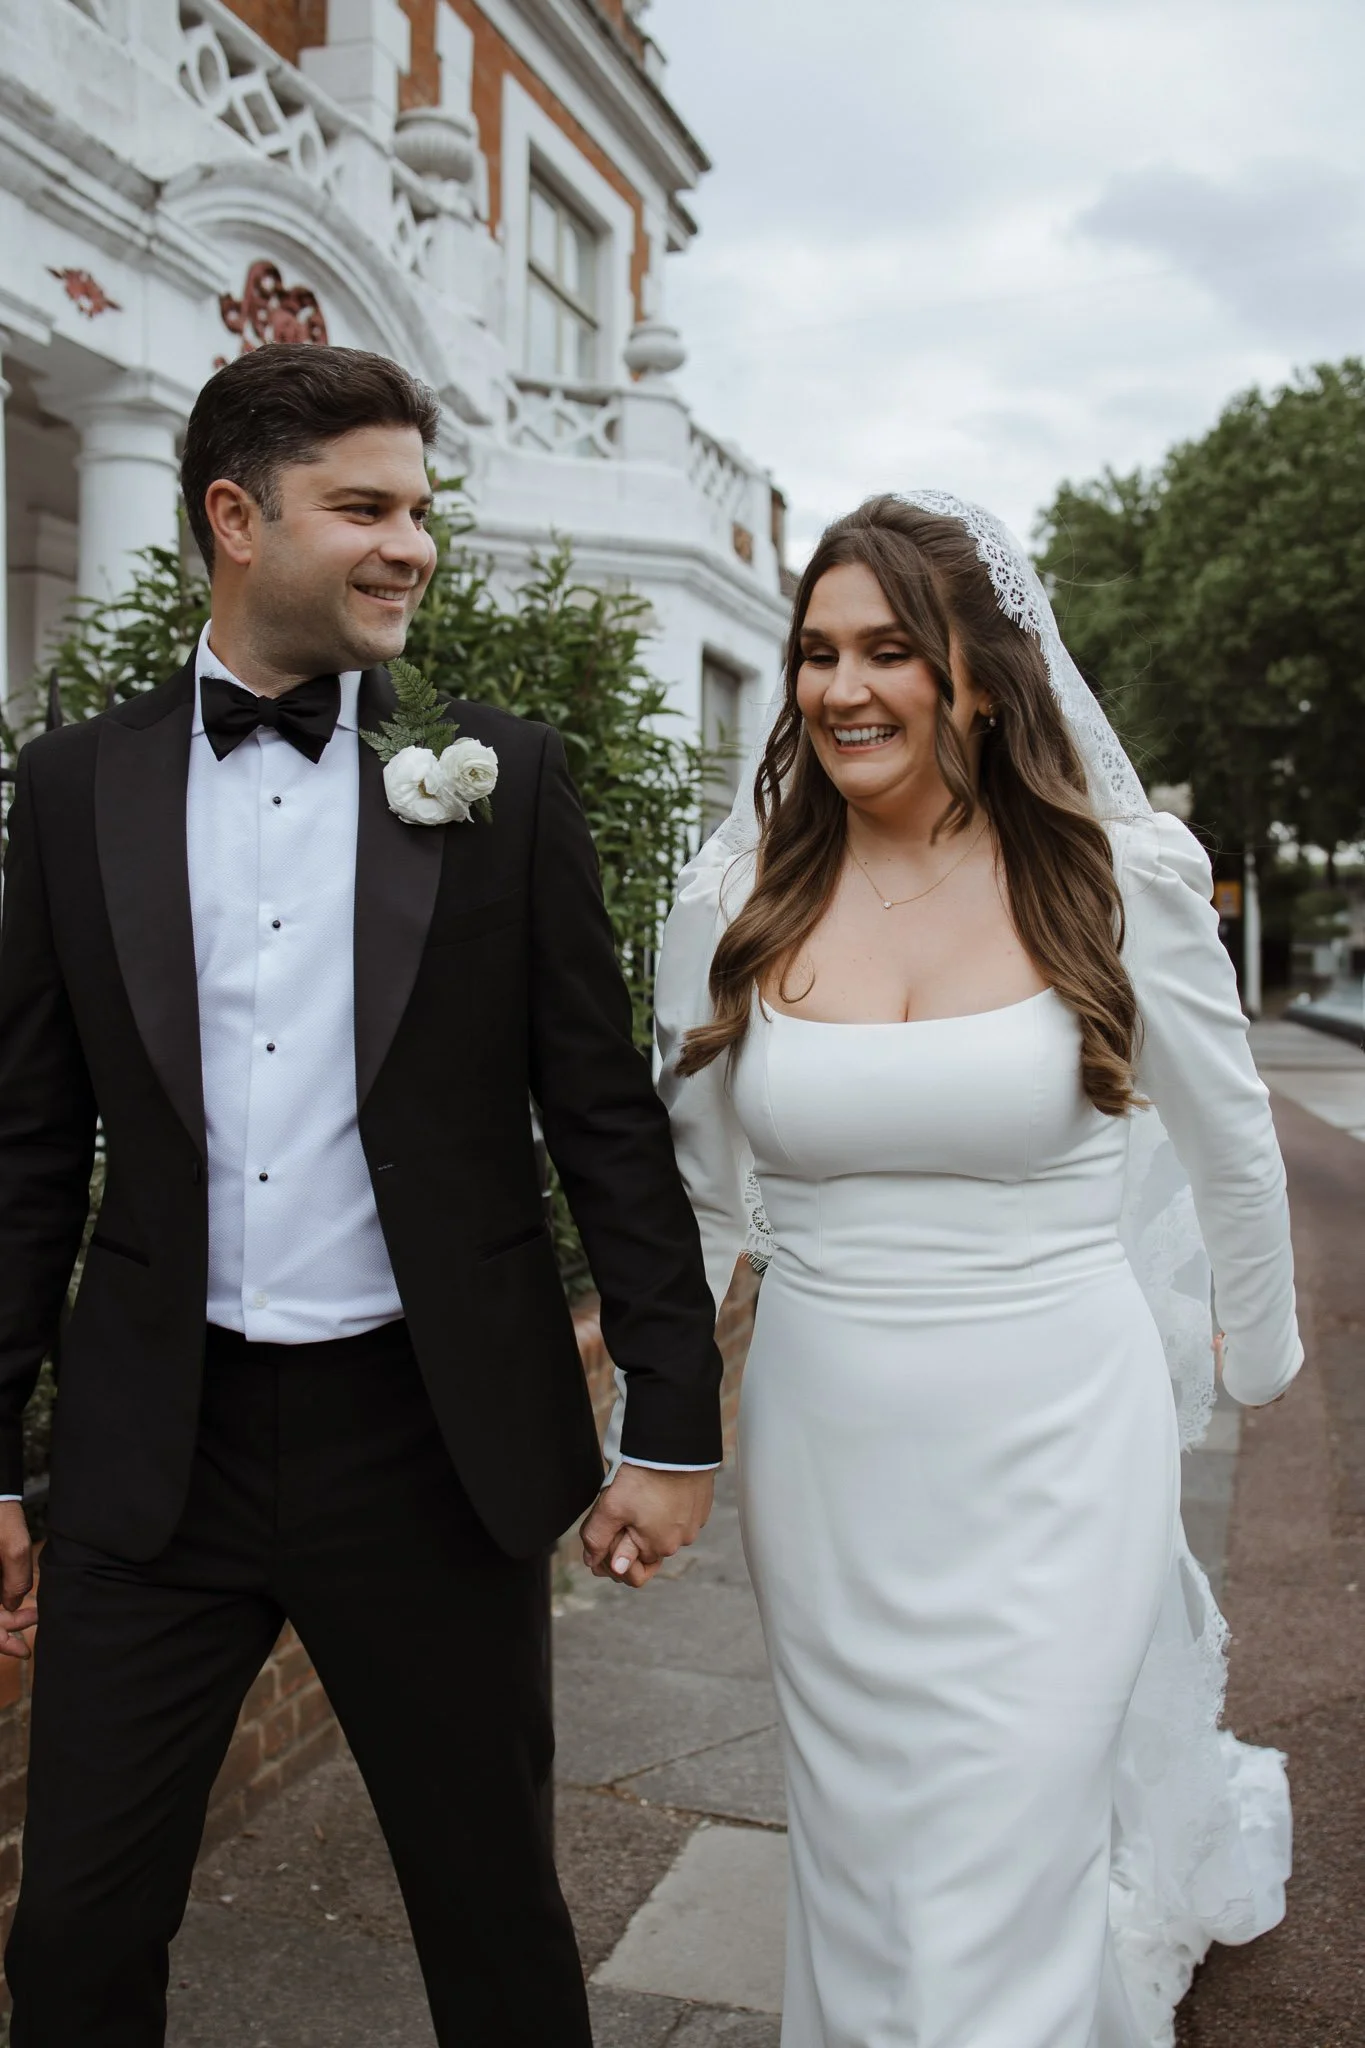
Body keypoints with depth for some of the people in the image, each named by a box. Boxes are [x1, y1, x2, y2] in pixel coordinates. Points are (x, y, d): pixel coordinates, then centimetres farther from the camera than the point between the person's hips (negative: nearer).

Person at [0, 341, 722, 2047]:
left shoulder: (504, 776, -1)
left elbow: (606, 1114, 0)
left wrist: (673, 1415, -2)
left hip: (431, 1440, -1)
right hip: (156, 1447, 2)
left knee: (495, 1909, 15)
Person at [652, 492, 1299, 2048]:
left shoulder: (1124, 877, -9)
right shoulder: (734, 900, -4)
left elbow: (1228, 1143, 6)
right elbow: (695, 1201, 5)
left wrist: (1264, 1350, 18)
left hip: (1053, 1449, -2)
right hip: (823, 1459, 3)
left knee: (1000, 1886, 5)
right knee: (862, 1874, 19)